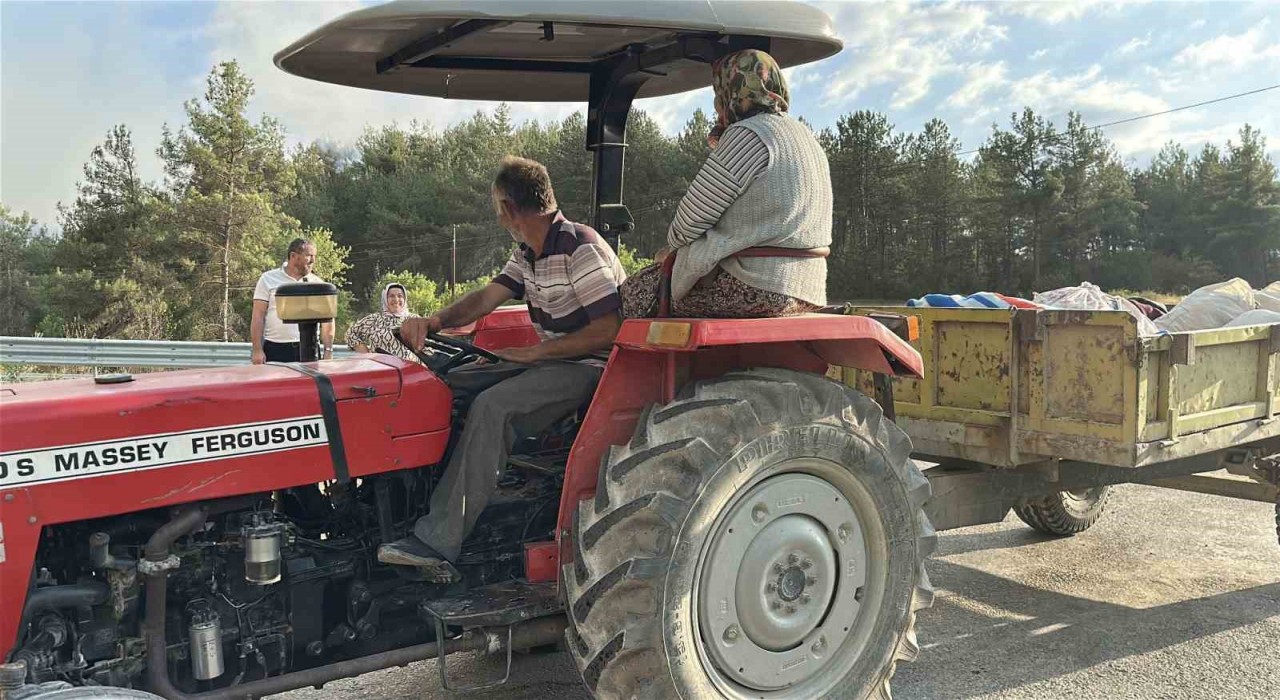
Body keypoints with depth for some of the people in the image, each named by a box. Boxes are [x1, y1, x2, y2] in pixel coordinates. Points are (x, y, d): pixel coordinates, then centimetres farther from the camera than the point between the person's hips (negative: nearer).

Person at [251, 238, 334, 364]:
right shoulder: (268, 279, 3)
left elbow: (327, 320, 8)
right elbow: (258, 316, 0)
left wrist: (328, 351, 0)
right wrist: (257, 350, -7)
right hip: (275, 351, -2)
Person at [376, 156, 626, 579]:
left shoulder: (581, 249, -16)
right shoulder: (527, 255, 13)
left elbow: (609, 331, -21)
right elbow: (486, 298, 7)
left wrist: (534, 352, -19)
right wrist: (433, 321, -12)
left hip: (589, 366, -10)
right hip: (545, 360, 10)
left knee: (492, 405, -30)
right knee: (450, 384, -1)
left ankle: (437, 544, -29)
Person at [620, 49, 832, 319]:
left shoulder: (747, 136, -13)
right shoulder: (804, 135, 17)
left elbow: (692, 218, -10)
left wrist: (673, 244, 9)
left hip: (758, 289, -10)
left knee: (636, 292, 2)